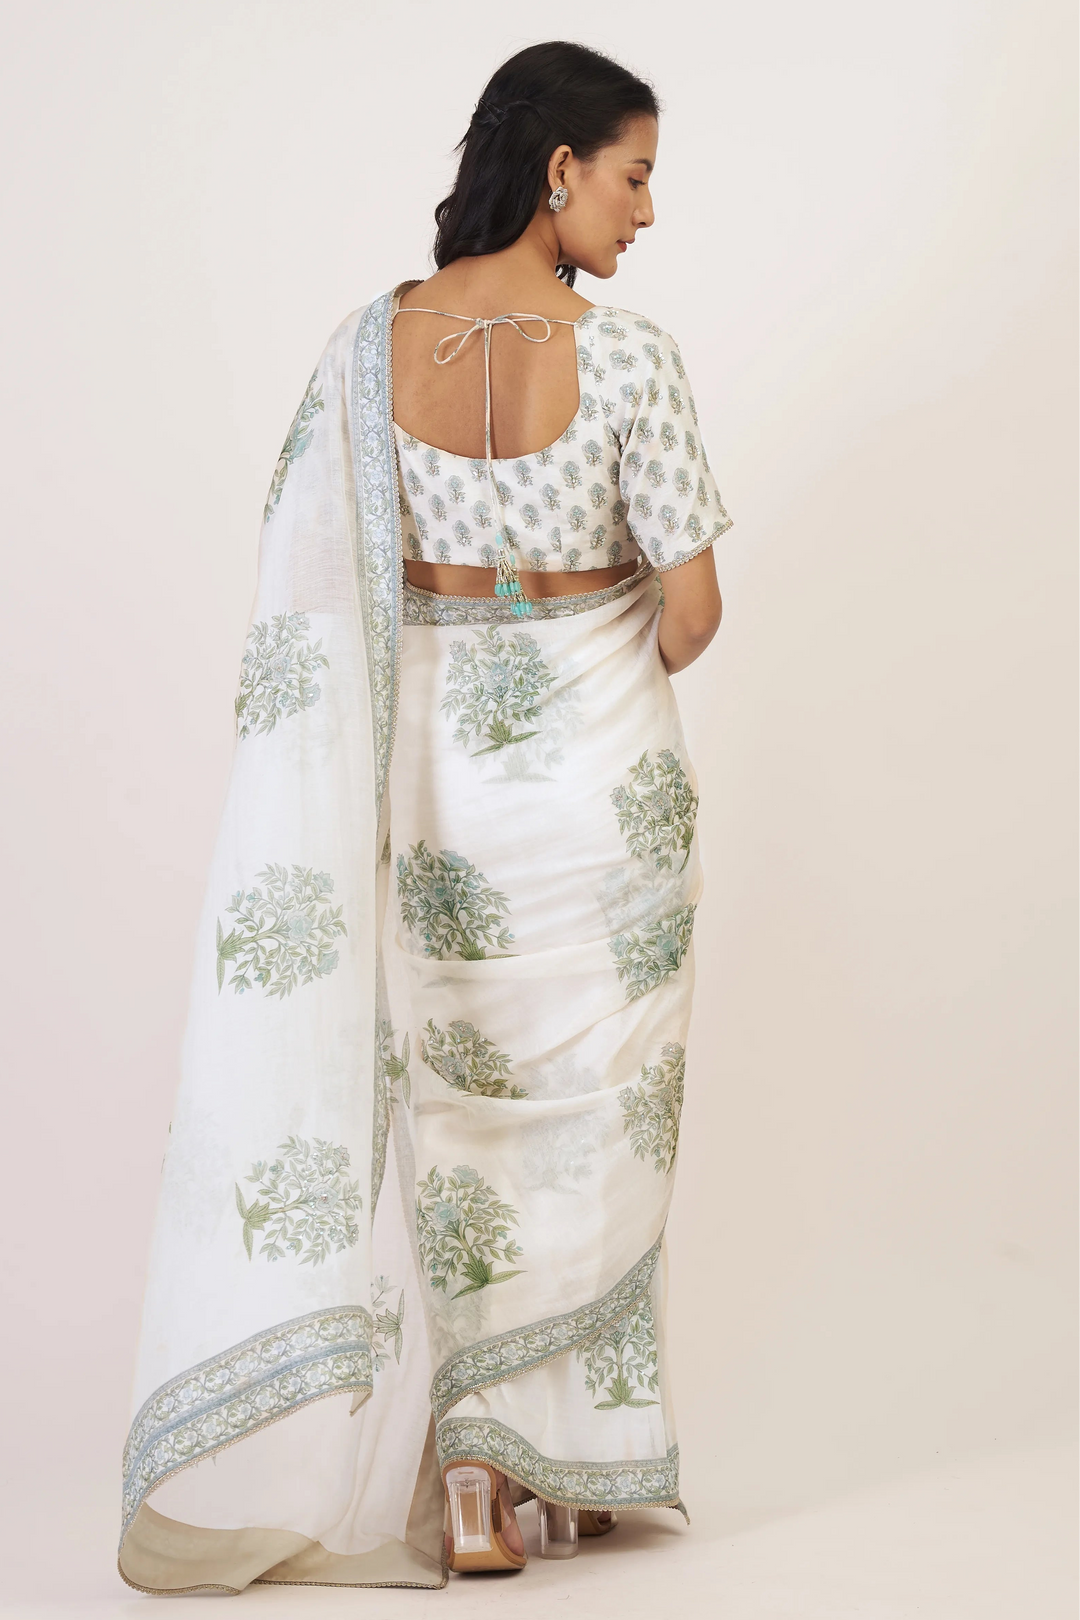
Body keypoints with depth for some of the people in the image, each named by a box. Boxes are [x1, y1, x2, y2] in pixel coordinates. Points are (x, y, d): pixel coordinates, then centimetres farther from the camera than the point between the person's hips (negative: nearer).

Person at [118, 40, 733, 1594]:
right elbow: (692, 609, -12)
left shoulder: (371, 345, -4)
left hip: (434, 751, 3)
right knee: (585, 1109, 10)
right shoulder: (628, 357, -15)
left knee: (445, 1096, 13)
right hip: (598, 754, -3)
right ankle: (550, 1461, 17)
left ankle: (463, 1482, 16)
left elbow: (316, 591, -3)